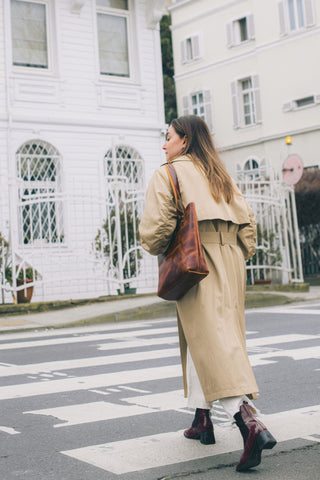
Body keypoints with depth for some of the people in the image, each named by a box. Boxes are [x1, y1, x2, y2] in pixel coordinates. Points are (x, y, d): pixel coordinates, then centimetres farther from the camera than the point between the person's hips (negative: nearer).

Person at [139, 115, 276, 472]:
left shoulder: (167, 175, -2)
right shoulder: (220, 175, 18)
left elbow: (157, 224, -12)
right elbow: (247, 220, 13)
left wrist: (155, 248, 8)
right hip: (230, 263, 7)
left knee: (212, 343, -13)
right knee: (197, 340, 17)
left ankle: (249, 422, -27)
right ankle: (202, 420, 23)